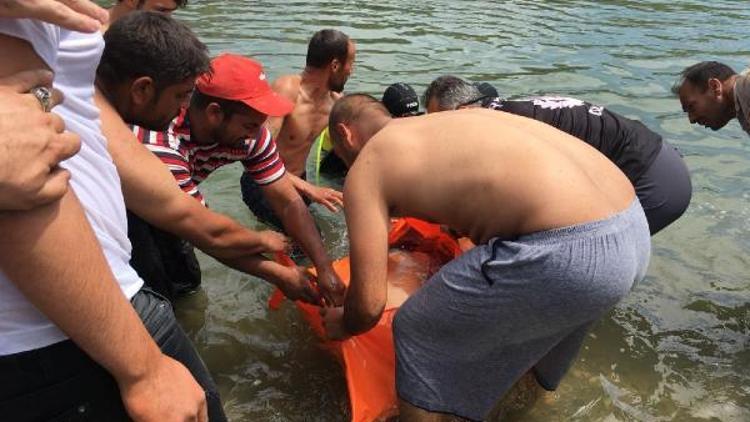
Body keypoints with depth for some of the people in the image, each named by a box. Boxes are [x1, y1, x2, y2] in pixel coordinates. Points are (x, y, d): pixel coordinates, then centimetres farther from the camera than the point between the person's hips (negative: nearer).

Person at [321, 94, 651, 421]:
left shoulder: (365, 170, 4)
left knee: (418, 336, 12)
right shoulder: (447, 122, 25)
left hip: (567, 253, -9)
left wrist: (344, 326, 25)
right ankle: (545, 370, 72)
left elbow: (369, 305, 1)